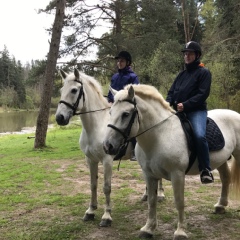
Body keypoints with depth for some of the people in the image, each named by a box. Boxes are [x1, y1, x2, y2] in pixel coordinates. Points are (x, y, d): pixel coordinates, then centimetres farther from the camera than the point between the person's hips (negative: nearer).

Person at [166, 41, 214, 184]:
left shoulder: (204, 72, 0)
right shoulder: (182, 74, 19)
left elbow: (203, 94, -10)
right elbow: (172, 91, 17)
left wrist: (186, 105, -20)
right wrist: (168, 103, -5)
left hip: (197, 110, -7)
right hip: (178, 111, 7)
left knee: (199, 135, -31)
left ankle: (206, 170, -19)